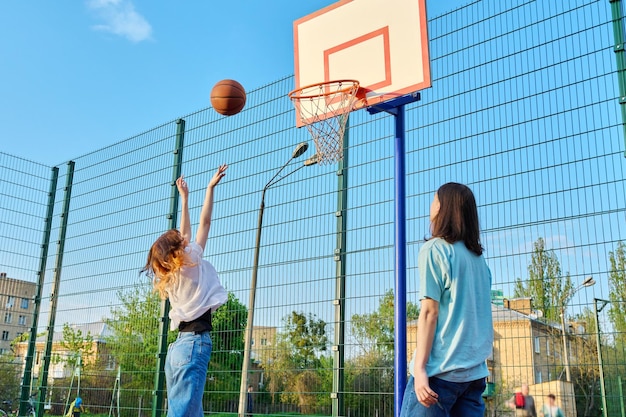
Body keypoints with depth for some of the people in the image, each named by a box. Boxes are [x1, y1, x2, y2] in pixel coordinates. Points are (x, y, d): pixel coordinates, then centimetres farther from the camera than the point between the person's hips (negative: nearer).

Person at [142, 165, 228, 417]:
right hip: (195, 342, -8)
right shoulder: (191, 263, -2)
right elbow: (205, 223, 7)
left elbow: (184, 235, 26)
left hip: (179, 345, 8)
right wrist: (211, 187, 15)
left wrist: (184, 198, 33)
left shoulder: (169, 274, 15)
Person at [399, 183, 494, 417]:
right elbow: (478, 314, 15)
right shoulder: (478, 258, 13)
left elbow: (429, 312, -12)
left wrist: (420, 368, -13)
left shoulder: (434, 249, -6)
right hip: (475, 371, 7)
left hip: (441, 369, -7)